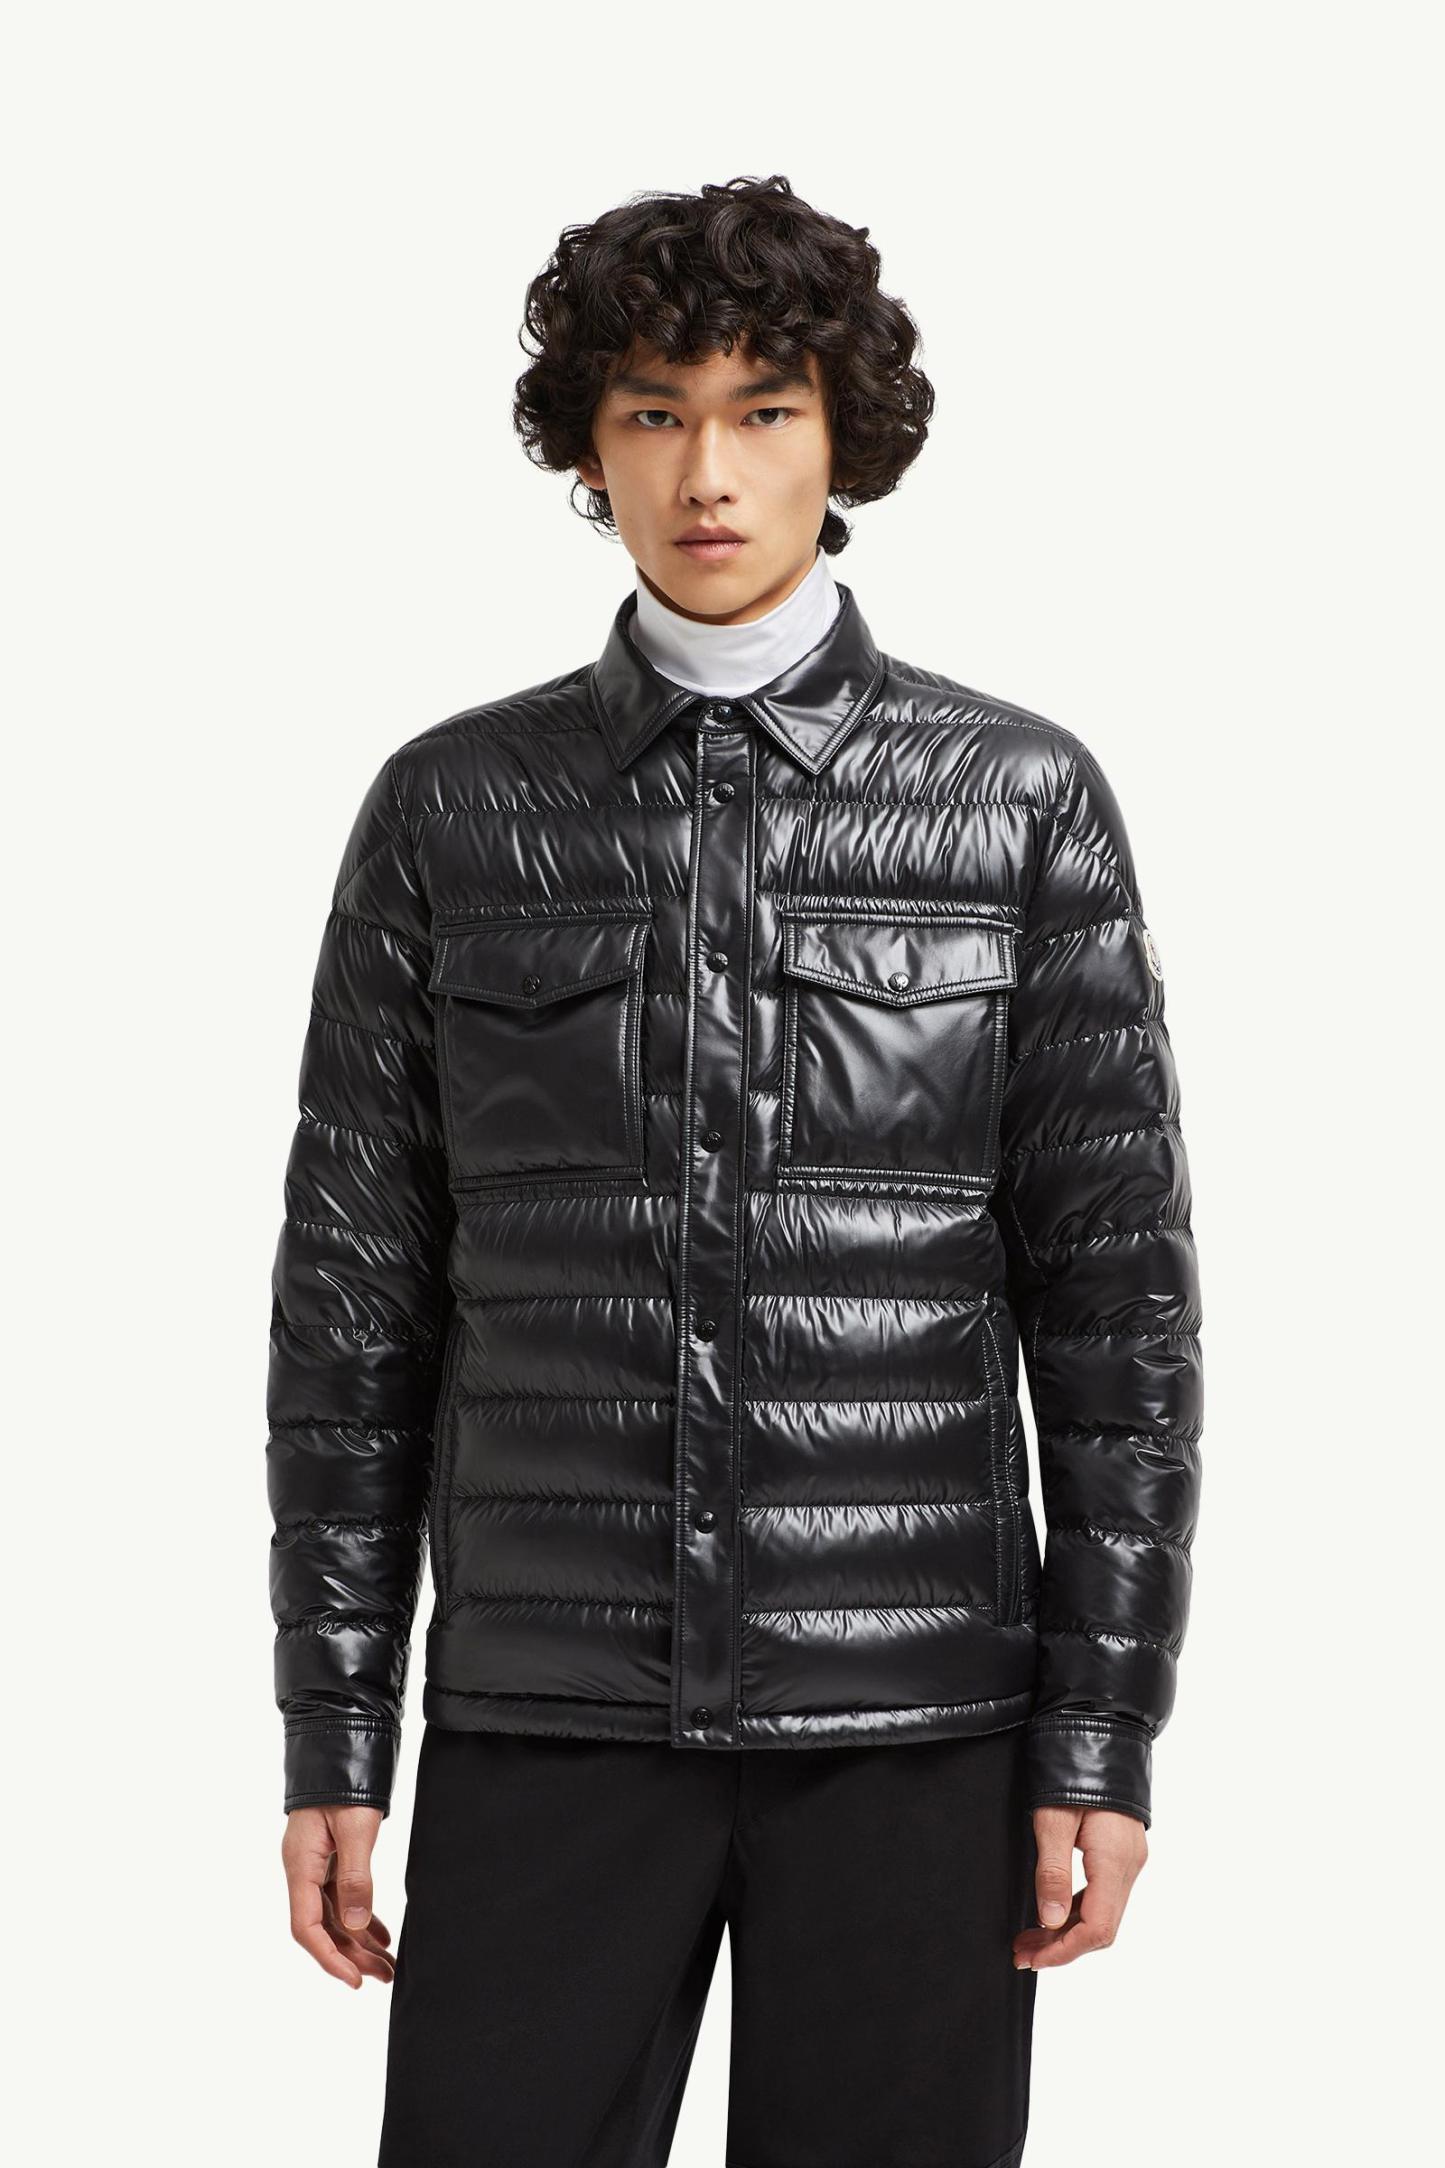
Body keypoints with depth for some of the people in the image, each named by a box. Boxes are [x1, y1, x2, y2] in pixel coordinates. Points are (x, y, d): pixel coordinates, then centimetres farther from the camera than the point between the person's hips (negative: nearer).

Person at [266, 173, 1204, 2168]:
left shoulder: (1023, 802, 2)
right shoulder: (450, 809, 6)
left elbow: (1116, 1289, 2)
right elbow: (355, 1286, 7)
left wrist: (1105, 1736, -4)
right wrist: (334, 1738, 4)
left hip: (911, 1720, -1)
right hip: (547, 1710, 1)